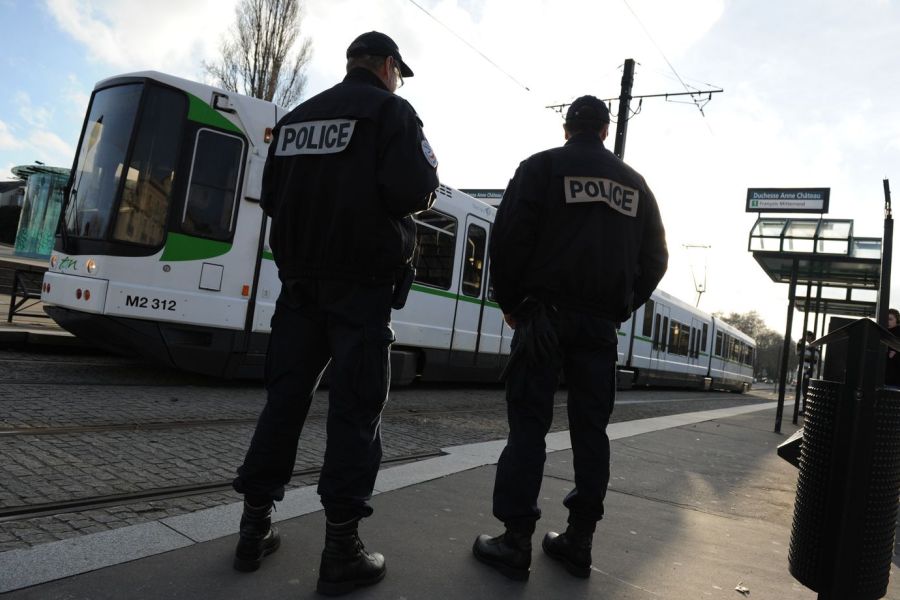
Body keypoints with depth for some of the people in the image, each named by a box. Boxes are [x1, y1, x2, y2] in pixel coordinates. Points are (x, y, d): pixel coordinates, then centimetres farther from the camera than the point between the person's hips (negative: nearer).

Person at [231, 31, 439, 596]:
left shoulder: (296, 116, 16)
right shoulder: (391, 111, -2)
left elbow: (270, 198, 16)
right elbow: (414, 191, -16)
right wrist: (423, 188, 5)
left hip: (301, 277, 6)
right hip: (361, 281, -6)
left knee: (286, 396, 10)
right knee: (356, 407, -2)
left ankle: (255, 528, 16)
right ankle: (342, 549, 2)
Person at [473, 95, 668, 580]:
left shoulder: (541, 167, 2)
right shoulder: (635, 184, 16)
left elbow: (509, 236, -8)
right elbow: (655, 257, 15)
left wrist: (509, 302, 1)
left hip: (545, 313, -4)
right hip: (601, 322, 4)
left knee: (528, 424, -2)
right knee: (591, 428, 8)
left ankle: (516, 541, -1)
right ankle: (579, 540, 14)